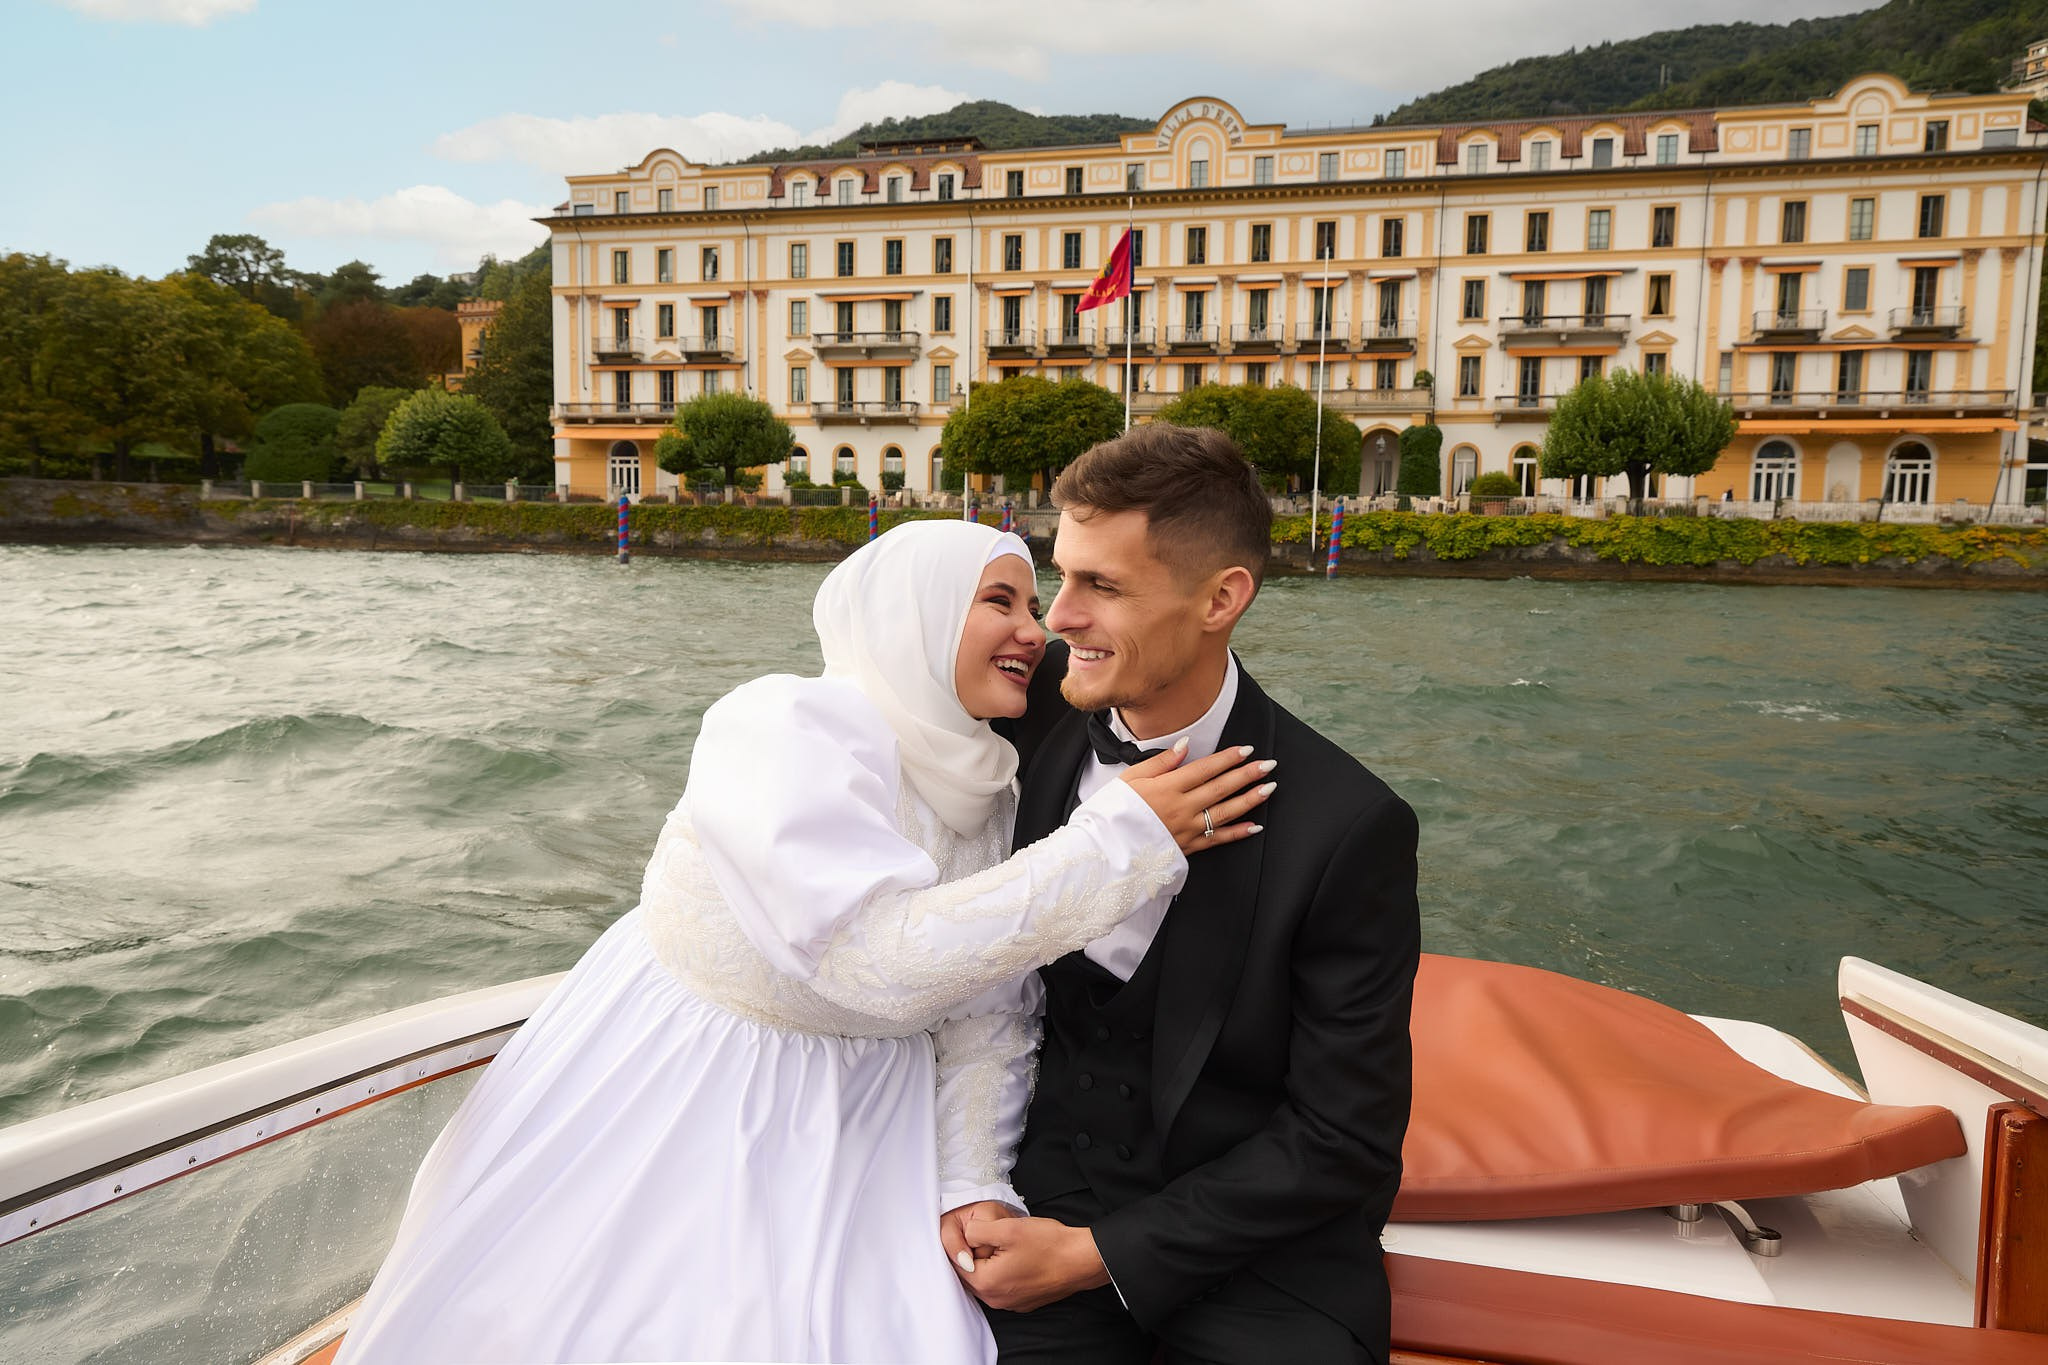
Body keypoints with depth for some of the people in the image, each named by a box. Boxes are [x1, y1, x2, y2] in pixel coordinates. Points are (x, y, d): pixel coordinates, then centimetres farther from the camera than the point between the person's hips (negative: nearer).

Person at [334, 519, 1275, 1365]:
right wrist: (1124, 838, -33)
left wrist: (972, 1186, -10)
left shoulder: (992, 795, -3)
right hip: (667, 1109, -5)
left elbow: (983, 1021, 2)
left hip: (848, 1137, 6)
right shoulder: (783, 724, -25)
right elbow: (882, 960, -36)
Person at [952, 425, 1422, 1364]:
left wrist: (1098, 1254, -12)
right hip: (1041, 1203, 2)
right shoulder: (1037, 716, -7)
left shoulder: (1348, 828, -18)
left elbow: (1343, 1141, -11)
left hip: (1259, 1255, -1)